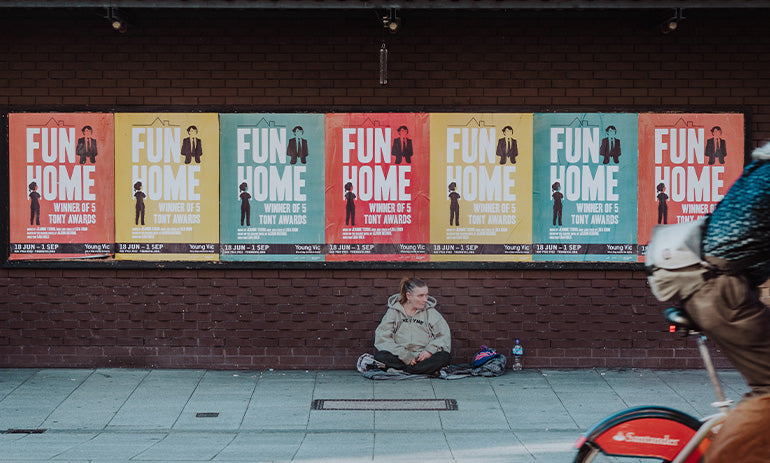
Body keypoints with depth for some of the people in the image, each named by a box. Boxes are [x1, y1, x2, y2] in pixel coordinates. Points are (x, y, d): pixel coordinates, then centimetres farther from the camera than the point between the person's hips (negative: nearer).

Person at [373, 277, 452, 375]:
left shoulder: (430, 311, 11)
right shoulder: (394, 311, 6)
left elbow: (445, 335, 3)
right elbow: (382, 339, -6)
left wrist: (430, 350, -16)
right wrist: (405, 356, -17)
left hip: (423, 358, 1)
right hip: (401, 359, -1)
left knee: (445, 357, -29)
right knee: (380, 356, -30)